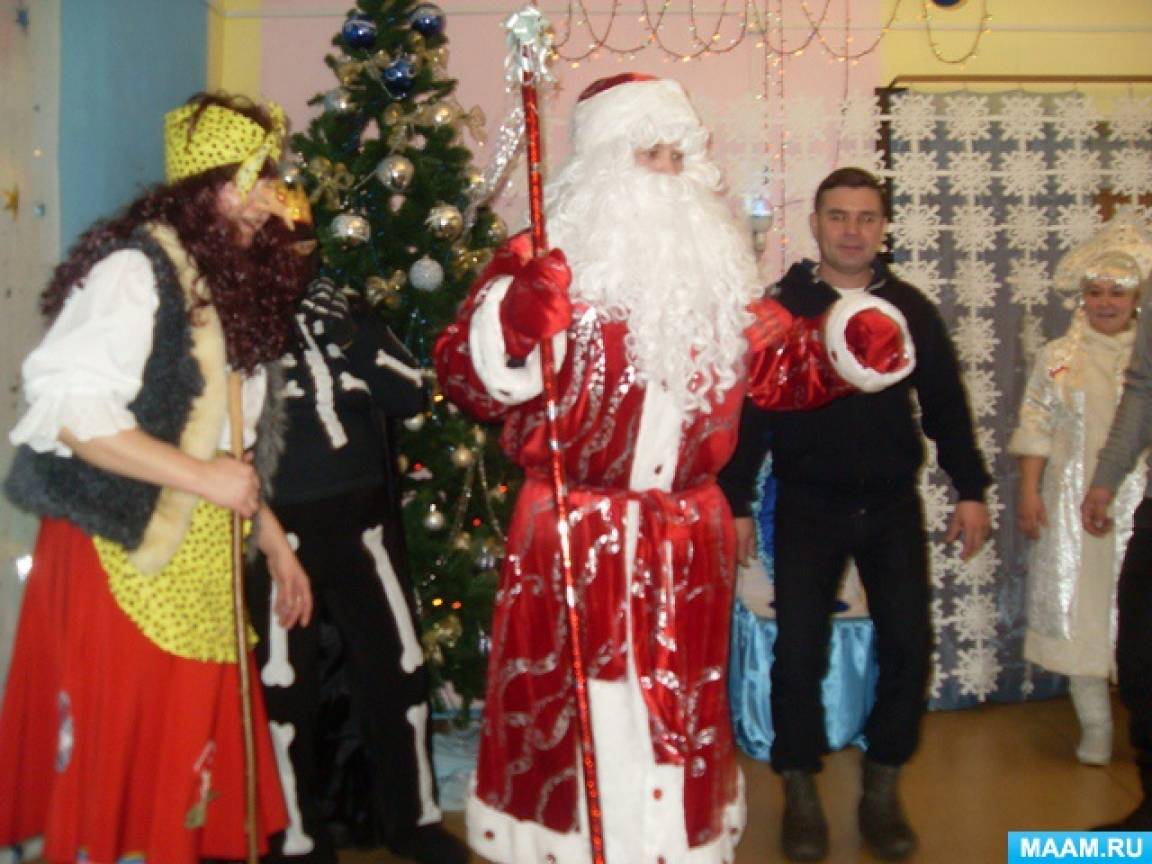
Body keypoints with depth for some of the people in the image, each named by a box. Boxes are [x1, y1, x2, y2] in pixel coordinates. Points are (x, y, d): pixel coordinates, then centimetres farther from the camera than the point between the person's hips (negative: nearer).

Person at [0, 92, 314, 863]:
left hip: (202, 566, 8)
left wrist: (271, 536, 16)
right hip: (122, 559, -7)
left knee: (194, 758, 10)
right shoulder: (135, 270, -11)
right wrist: (201, 476, -21)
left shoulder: (230, 284, 14)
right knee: (112, 759, 1)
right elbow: (67, 404, -22)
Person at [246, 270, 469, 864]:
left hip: (361, 516, 4)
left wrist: (354, 340, -9)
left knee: (398, 663, 8)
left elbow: (411, 396, 2)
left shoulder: (344, 310, 11)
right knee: (285, 680, 5)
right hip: (277, 525, -3)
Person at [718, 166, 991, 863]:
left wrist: (970, 489, 5)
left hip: (893, 506, 2)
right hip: (808, 509, -2)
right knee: (799, 651, -3)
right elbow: (749, 412, -2)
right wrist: (736, 502, -4)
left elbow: (945, 404, 9)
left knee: (909, 647, 1)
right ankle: (801, 792, 17)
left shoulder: (912, 309, 4)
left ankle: (883, 789, 21)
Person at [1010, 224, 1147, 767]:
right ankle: (1095, 727, 18)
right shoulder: (1058, 358, 4)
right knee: (1079, 610, 5)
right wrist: (1028, 493, -3)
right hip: (1075, 505, 0)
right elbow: (1035, 431, 3)